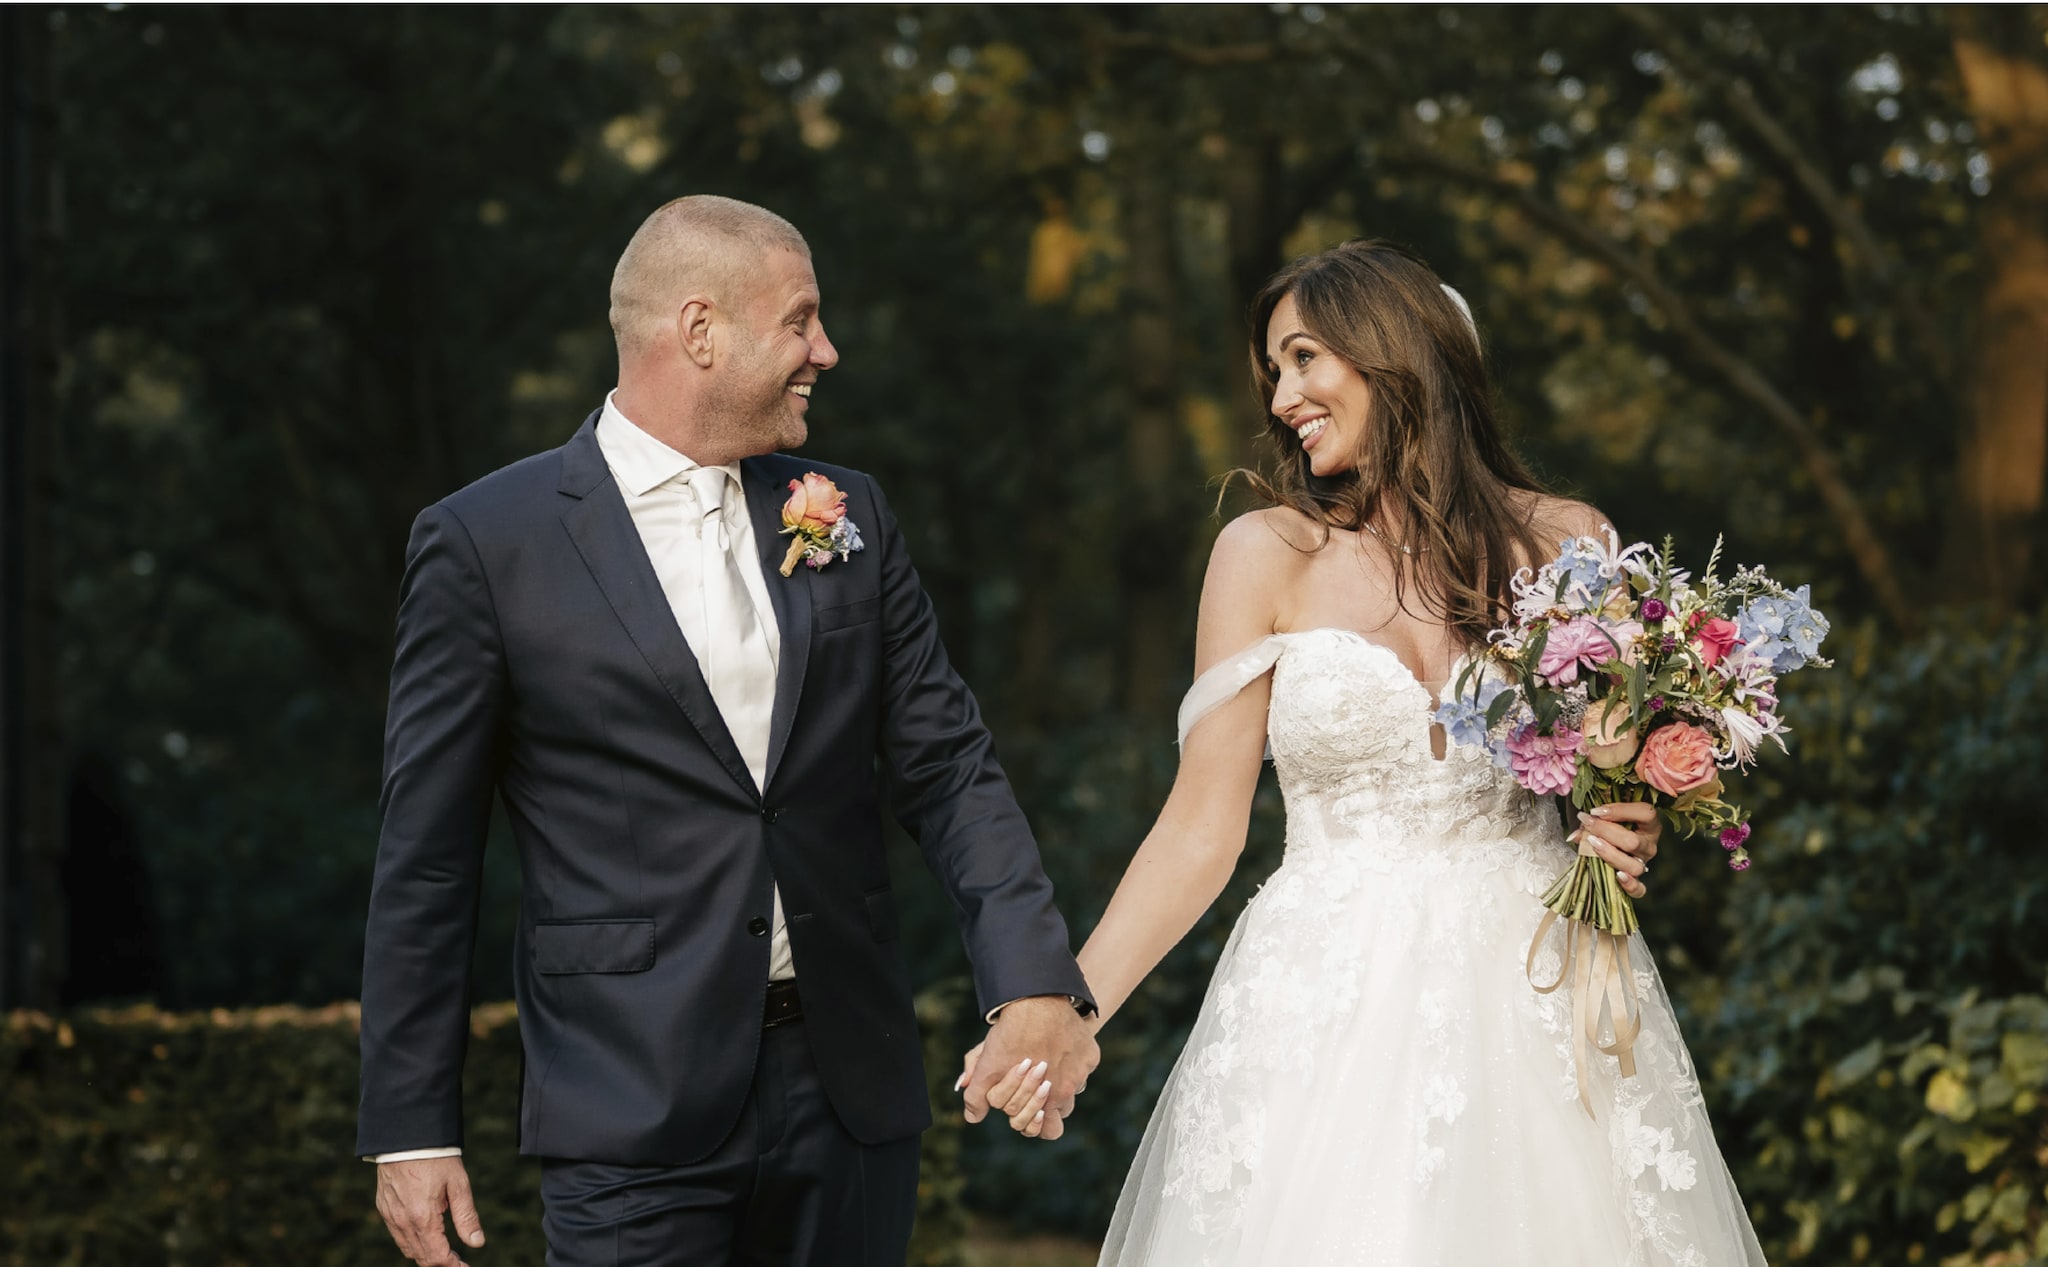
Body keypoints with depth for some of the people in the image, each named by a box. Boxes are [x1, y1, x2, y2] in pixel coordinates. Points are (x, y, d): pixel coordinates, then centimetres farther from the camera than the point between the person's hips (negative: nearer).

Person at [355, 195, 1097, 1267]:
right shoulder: (483, 544, -4)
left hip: (852, 1097, 4)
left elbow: (949, 770, 9)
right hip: (635, 1111, -4)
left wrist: (1037, 983, -7)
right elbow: (424, 862, -2)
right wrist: (411, 1130, -4)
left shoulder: (847, 518, 10)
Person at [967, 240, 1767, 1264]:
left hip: (1538, 992, 1)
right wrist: (1070, 1008, -11)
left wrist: (1634, 833, -7)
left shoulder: (1564, 544, 4)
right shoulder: (1268, 555, 2)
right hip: (1330, 1014, -1)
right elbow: (1204, 827, -1)